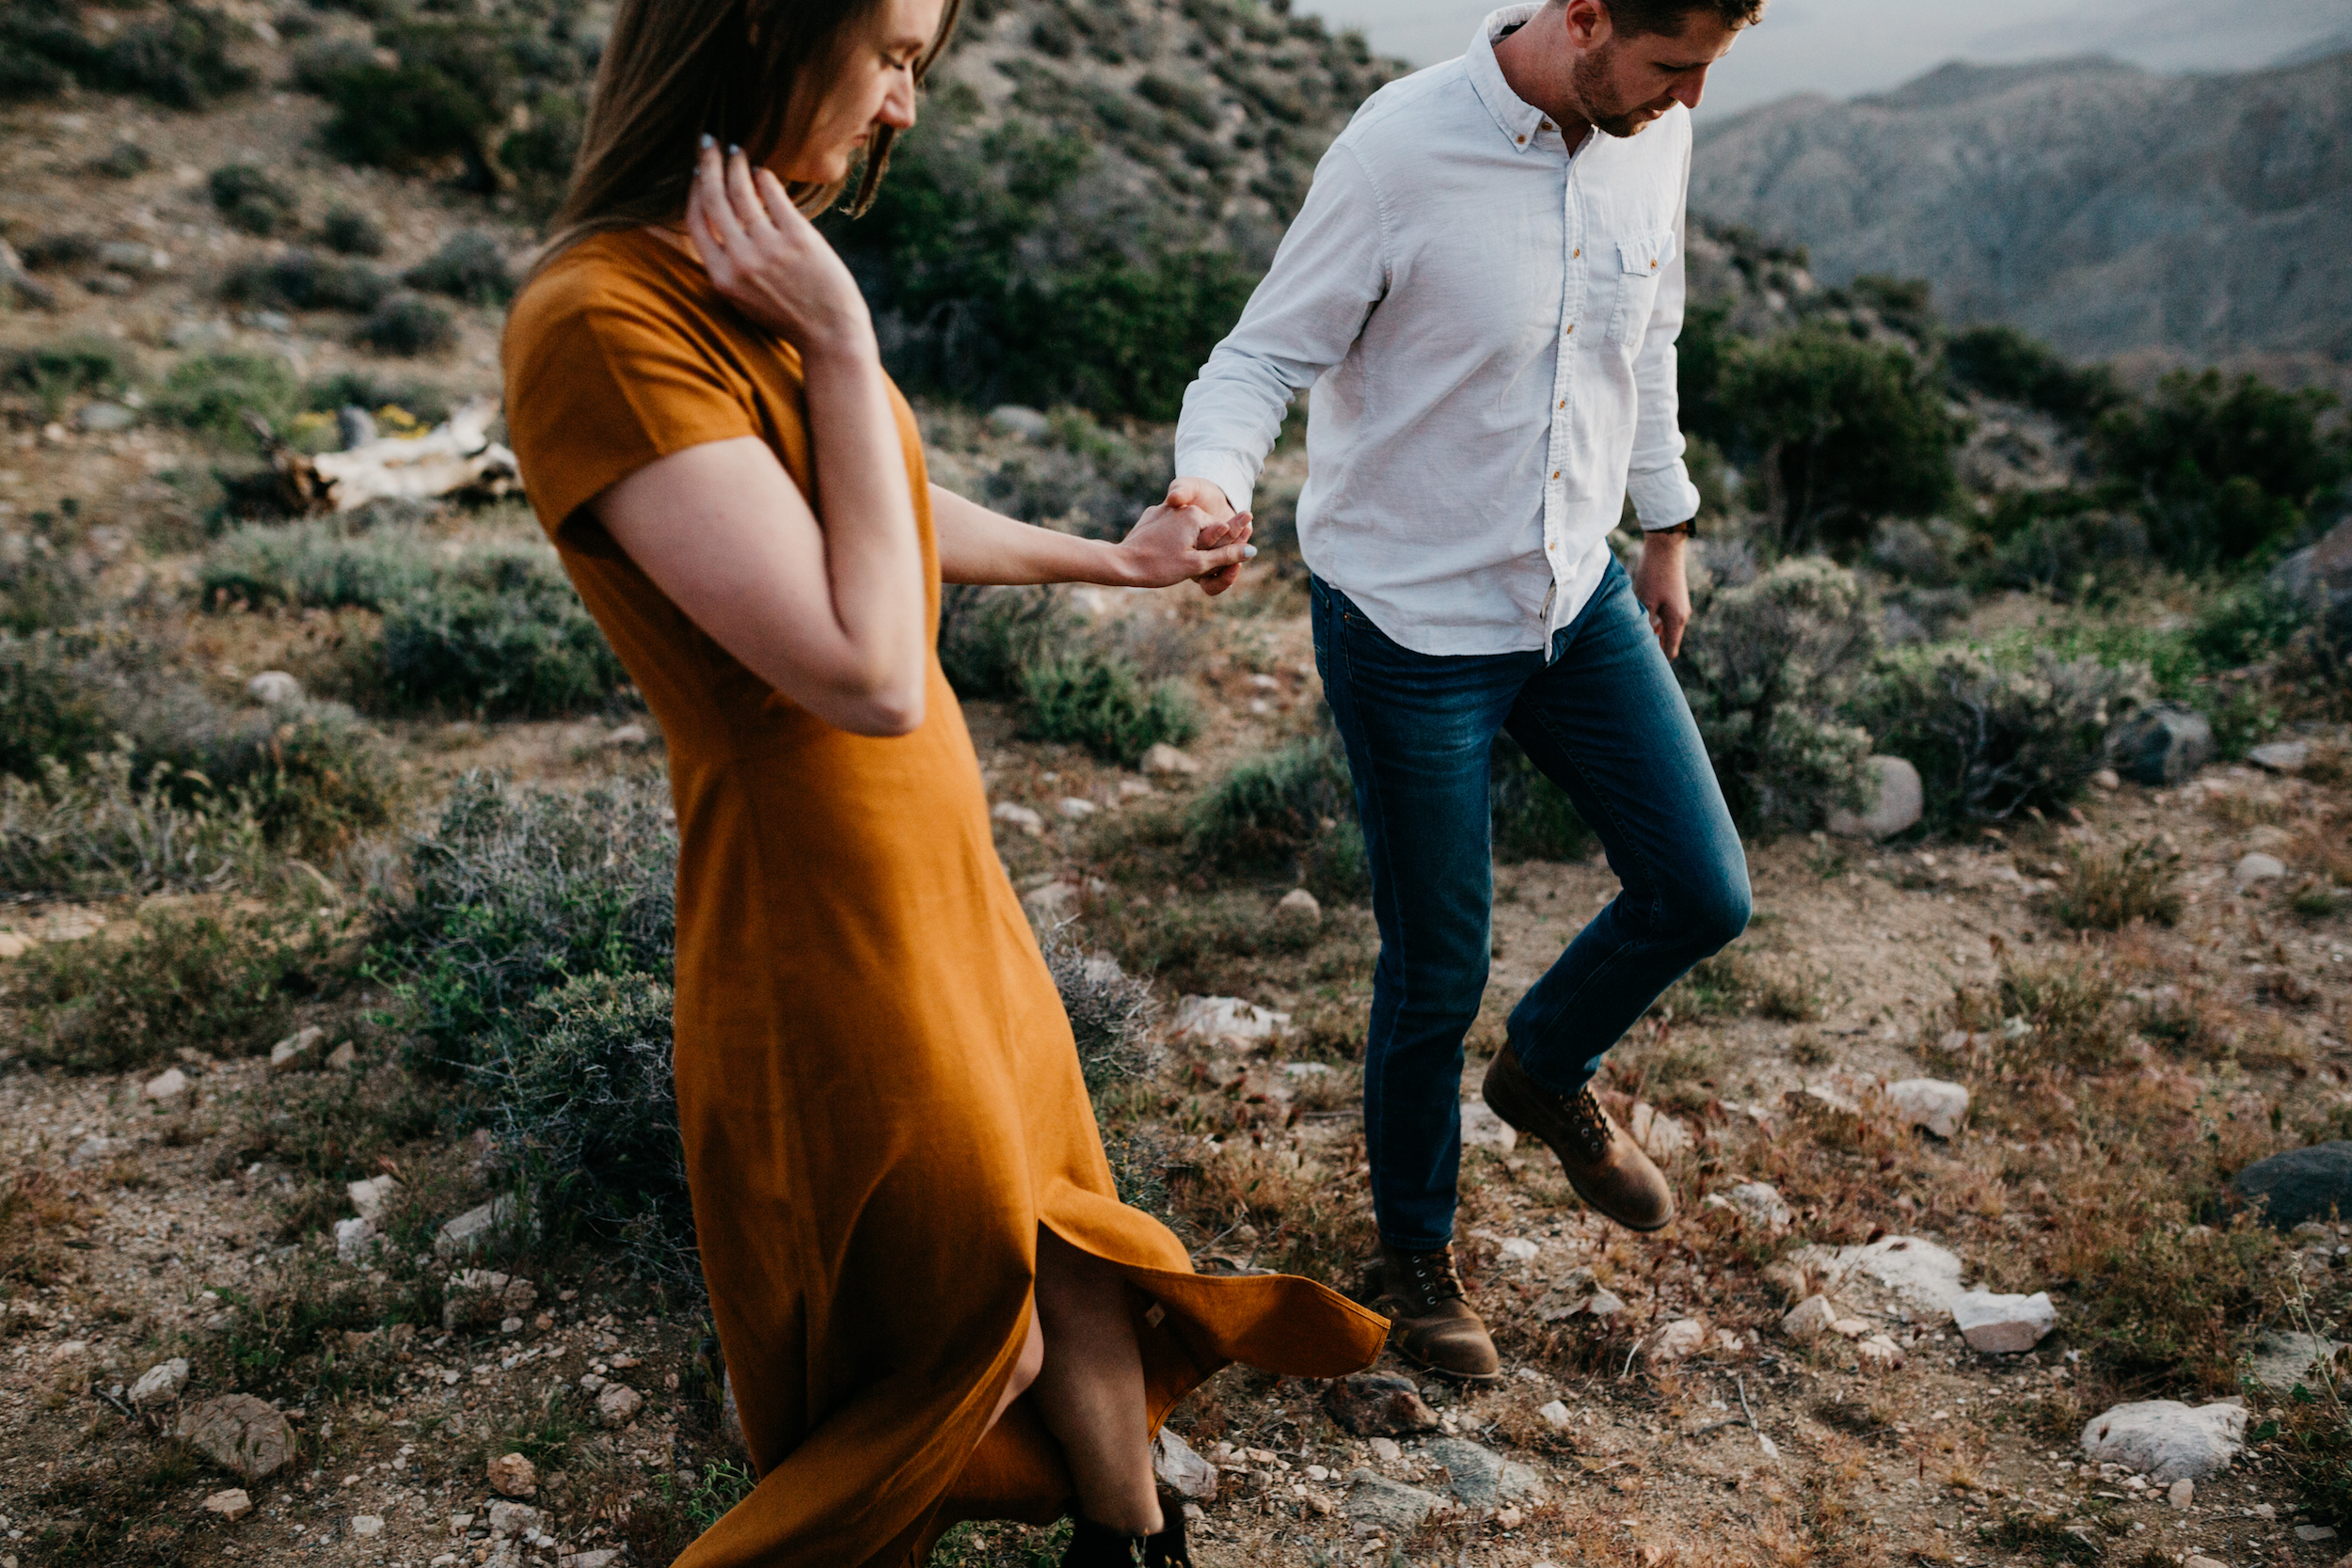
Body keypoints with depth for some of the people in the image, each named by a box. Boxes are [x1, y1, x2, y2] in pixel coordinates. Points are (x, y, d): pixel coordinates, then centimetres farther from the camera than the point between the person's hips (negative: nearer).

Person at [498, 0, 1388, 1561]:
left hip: (942, 877, 9)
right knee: (968, 1345, 14)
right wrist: (843, 345, -23)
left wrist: (1115, 559, 33)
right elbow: (868, 676, -29)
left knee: (1060, 1251, 24)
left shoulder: (744, 283, 4)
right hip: (826, 920, -9)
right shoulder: (602, 321, -25)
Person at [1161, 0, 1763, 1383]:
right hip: (1412, 627, -6)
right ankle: (1417, 1246, 31)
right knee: (1437, 975, 4)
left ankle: (1548, 1073, 38)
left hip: (1579, 597, 6)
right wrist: (1211, 488, -38)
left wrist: (1667, 531, 20)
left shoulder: (1652, 138, -2)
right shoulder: (1405, 151, -20)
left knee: (1703, 895, 7)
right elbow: (1263, 358, -16)